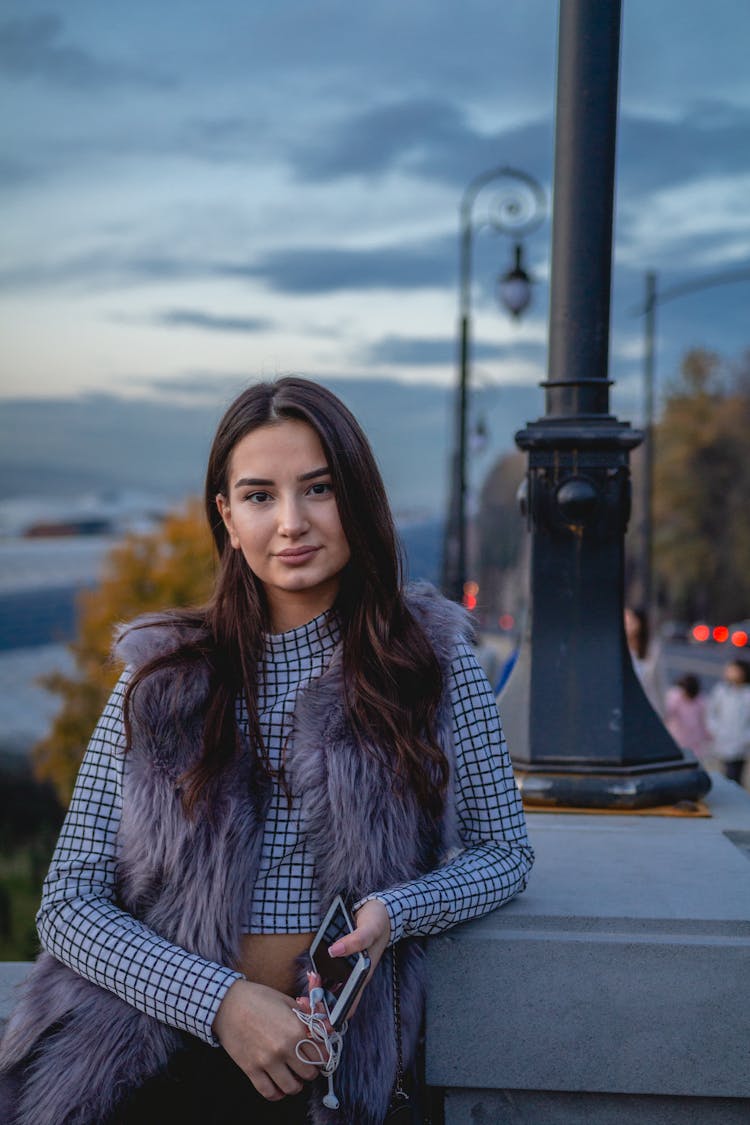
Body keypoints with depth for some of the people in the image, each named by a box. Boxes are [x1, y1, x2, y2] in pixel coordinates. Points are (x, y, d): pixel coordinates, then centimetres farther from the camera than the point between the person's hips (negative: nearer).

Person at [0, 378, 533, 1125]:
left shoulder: (430, 660, 3)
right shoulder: (162, 680, 4)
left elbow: (504, 852, 10)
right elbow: (67, 902, 1)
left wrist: (395, 912, -11)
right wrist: (220, 1001, -13)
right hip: (164, 1056, 1)